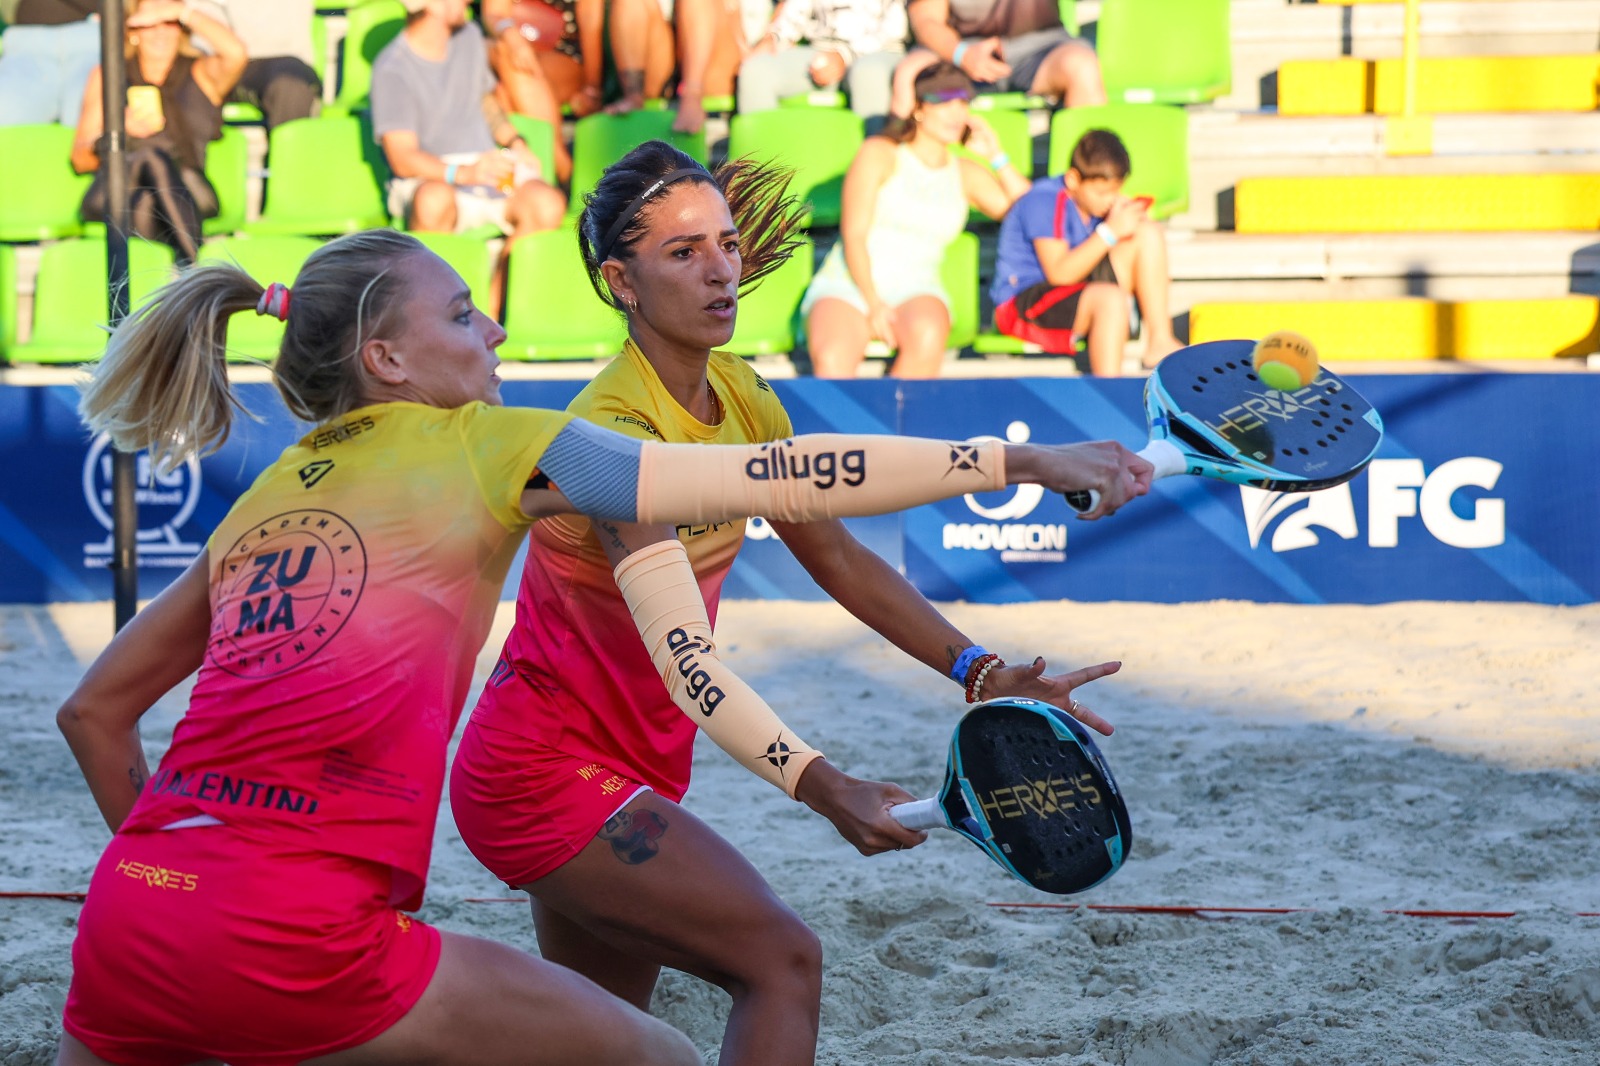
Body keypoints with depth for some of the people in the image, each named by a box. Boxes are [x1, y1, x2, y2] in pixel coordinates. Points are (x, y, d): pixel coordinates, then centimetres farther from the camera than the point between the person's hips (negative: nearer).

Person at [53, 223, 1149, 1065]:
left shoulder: (261, 505, 20)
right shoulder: (476, 447, 5)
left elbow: (93, 711, 24)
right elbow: (779, 480, 0)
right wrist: (1010, 459, 2)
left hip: (125, 925, 6)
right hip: (298, 942, -6)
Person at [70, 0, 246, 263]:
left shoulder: (201, 73, 19)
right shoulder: (105, 77, 20)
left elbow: (236, 52, -8)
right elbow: (80, 160, 14)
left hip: (184, 195, 0)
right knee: (151, 158, -33)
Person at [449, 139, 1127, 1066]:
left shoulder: (739, 398, 3)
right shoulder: (616, 431, -23)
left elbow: (837, 557, 8)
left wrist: (979, 674, -4)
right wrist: (821, 788, -43)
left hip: (627, 770, 9)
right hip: (548, 773, -9)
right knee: (783, 960, -18)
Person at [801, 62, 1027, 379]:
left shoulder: (966, 174, 15)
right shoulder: (879, 154, 4)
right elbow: (853, 235, -4)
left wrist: (996, 156, 3)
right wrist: (874, 304, -16)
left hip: (915, 292, 2)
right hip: (849, 284, -2)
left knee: (927, 337, -36)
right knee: (831, 361, -35)